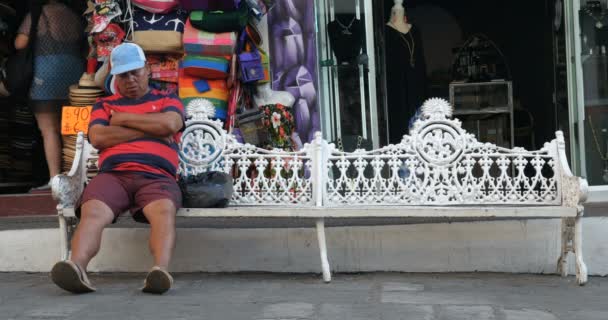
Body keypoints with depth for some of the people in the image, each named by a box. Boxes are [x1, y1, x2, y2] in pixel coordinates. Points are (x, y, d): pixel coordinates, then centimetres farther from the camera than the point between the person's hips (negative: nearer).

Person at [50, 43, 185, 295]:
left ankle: (161, 271, -56)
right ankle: (76, 268, -54)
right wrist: (150, 129, 5)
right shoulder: (104, 105, 28)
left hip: (157, 176, -1)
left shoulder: (168, 101, 25)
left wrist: (123, 118, 10)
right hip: (112, 174, 1)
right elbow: (97, 138, 7)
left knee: (164, 210, -36)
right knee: (92, 212, -32)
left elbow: (168, 124, -1)